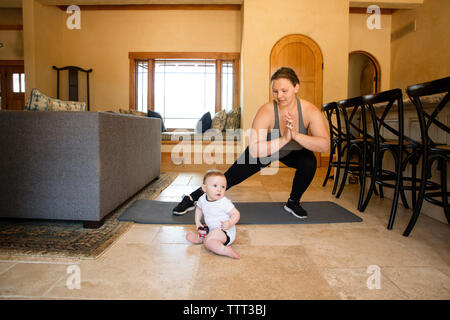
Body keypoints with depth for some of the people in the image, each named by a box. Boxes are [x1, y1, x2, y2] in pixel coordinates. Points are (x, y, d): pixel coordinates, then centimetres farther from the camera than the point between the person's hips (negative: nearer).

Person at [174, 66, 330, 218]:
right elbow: (254, 150, -44)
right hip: (263, 151, -2)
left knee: (309, 162, -26)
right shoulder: (266, 112, -36)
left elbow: (325, 145, -37)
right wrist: (284, 139, -53)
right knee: (230, 178, -1)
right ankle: (192, 199, 18)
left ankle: (293, 202, 1)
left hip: (292, 151, 2)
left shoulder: (310, 111, -29)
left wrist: (296, 135, -50)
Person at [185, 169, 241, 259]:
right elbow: (199, 209, 19)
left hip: (226, 232, -8)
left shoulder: (224, 202, -24)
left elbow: (236, 214, -19)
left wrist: (229, 223, -37)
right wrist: (197, 222, 10)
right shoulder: (202, 199, -4)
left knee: (208, 242, -28)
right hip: (212, 229, 8)